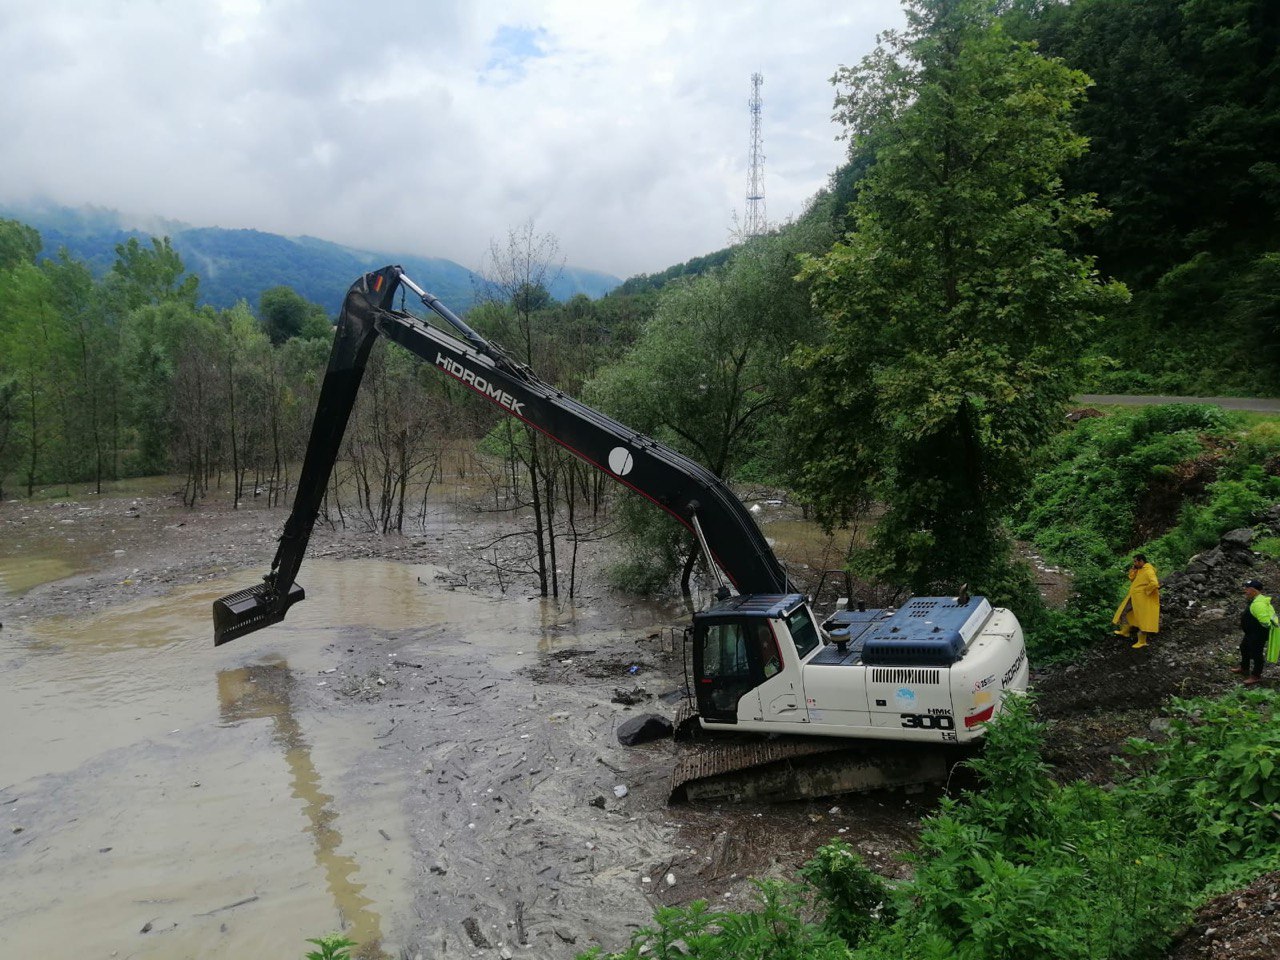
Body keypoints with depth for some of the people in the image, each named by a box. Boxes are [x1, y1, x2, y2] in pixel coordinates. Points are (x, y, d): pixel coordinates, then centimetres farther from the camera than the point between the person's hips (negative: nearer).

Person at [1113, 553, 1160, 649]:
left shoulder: (1148, 571, -21)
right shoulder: (1140, 570, 10)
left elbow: (1154, 584, -34)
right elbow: (1132, 580, 17)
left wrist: (1145, 591, -21)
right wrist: (1133, 571, 1)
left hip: (1142, 599, -11)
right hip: (1134, 597, 11)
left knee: (1142, 619, -2)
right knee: (1124, 612, 20)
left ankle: (1142, 641, 6)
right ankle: (1125, 632, 34)